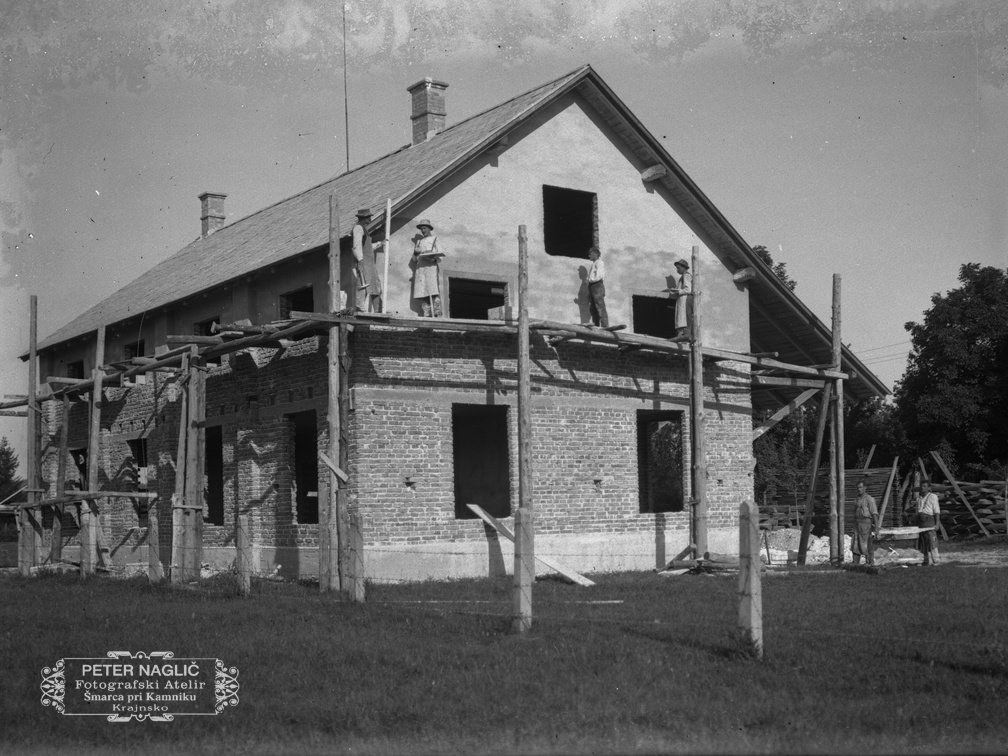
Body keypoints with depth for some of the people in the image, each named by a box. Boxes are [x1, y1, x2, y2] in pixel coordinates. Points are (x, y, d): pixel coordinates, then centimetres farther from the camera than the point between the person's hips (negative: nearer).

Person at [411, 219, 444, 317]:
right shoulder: (419, 242, 27)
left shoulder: (434, 239, 17)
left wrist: (432, 257, -15)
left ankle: (437, 315, -21)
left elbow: (439, 254, 5)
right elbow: (414, 259, 21)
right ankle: (426, 315, -11)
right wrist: (415, 253, -1)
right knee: (422, 293, -8)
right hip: (420, 267, 4)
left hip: (431, 266, -4)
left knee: (433, 292, -17)